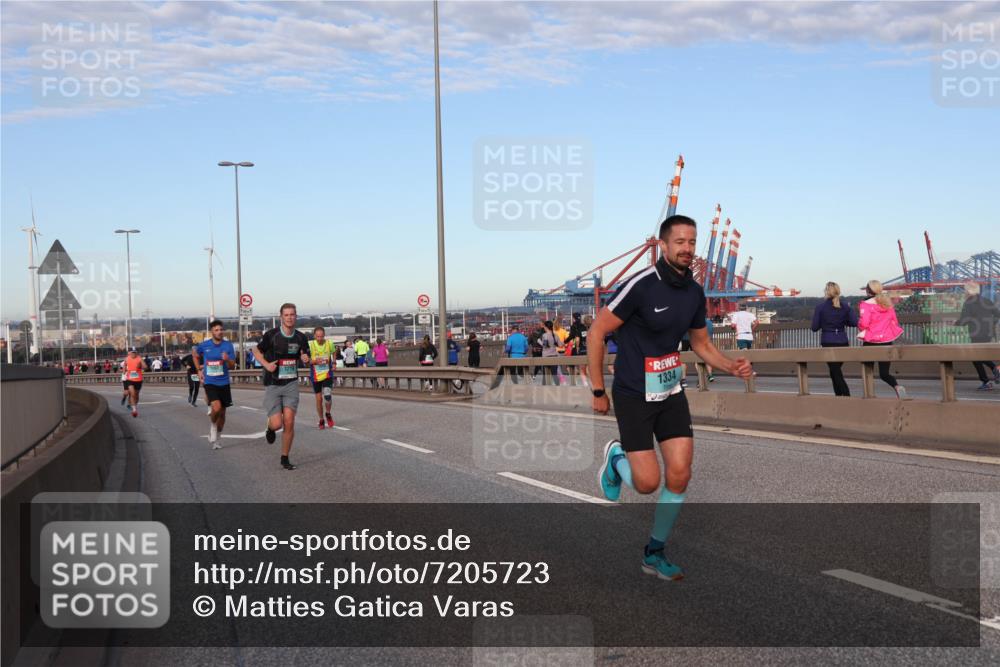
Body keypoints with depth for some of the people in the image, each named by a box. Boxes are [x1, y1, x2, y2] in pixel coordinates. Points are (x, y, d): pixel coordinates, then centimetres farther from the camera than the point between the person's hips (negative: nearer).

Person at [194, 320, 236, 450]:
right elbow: (195, 355, 19)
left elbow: (232, 366, -3)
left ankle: (216, 439, 28)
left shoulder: (228, 346, -3)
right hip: (209, 382, -2)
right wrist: (199, 370, 10)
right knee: (216, 407, -24)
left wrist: (227, 360, -24)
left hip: (224, 383, 2)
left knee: (222, 412, 9)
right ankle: (212, 426, 7)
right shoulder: (204, 345, -3)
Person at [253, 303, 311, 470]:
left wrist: (306, 359, -9)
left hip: (291, 384, 2)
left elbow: (305, 358, 15)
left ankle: (285, 458, 10)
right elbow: (256, 351, 5)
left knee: (289, 422, -6)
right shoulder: (271, 335, -9)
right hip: (272, 385, -2)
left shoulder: (300, 337, 1)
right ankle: (270, 428, 29)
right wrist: (266, 364, -13)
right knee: (277, 424, -11)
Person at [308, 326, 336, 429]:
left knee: (327, 395, -18)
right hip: (316, 376, 0)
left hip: (327, 374, 0)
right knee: (319, 399, 5)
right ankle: (321, 420, 24)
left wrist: (333, 362, 4)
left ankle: (328, 414, 11)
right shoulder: (310, 345, -11)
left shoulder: (329, 344, -6)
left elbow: (333, 353, 16)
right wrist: (315, 361, -22)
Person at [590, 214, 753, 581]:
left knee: (679, 475, -1)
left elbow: (701, 344, 16)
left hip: (671, 392, 6)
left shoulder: (694, 292, 2)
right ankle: (616, 458, 29)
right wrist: (598, 391, -12)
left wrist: (733, 366, -4)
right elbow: (596, 331, -14)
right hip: (634, 396, -6)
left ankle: (654, 553, 16)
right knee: (647, 482, -7)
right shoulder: (641, 286, -19)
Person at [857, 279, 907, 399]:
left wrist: (861, 329, 2)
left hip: (871, 341, -5)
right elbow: (895, 322, 12)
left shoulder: (866, 304, -10)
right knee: (884, 373, 8)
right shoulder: (888, 303, 8)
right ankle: (897, 386, -20)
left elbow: (863, 323, -19)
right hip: (887, 341, 5)